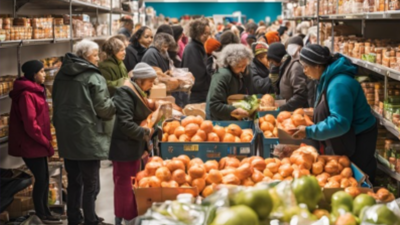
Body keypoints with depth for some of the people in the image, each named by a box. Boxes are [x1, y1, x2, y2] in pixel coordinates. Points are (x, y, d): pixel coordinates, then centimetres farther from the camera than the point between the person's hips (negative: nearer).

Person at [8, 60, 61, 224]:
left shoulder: (35, 91, 13)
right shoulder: (27, 95, -19)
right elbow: (30, 125, -23)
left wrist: (46, 142, 11)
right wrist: (46, 143, -15)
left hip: (37, 144, 9)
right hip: (31, 145, -9)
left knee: (44, 177, 14)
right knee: (41, 178, -1)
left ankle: (45, 212, 23)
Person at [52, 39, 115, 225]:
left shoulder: (62, 75, 9)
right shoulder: (93, 77, -13)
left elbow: (57, 103, 17)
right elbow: (103, 108, -15)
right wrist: (116, 104, 4)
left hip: (66, 135, 7)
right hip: (87, 136, -7)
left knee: (74, 181, 18)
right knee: (91, 183, 3)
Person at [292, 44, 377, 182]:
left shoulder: (339, 85, -28)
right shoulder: (328, 79, 3)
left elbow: (340, 123, -31)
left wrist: (309, 132, -27)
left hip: (357, 140, -10)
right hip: (343, 139, 10)